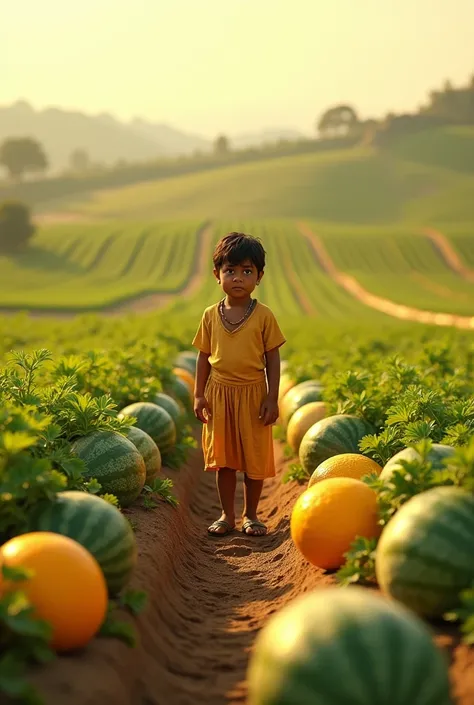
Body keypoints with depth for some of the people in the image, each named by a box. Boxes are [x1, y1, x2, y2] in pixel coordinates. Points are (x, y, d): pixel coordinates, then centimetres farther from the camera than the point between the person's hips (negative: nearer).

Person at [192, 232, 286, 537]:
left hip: (253, 395, -2)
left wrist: (272, 398, -8)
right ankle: (227, 516, 21)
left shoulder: (263, 315, -6)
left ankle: (251, 514, 22)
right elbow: (204, 356, 6)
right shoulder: (211, 315, 1)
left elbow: (272, 358, -3)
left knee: (255, 459, 6)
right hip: (219, 394, 2)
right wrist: (199, 394, 1)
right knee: (224, 458, 9)